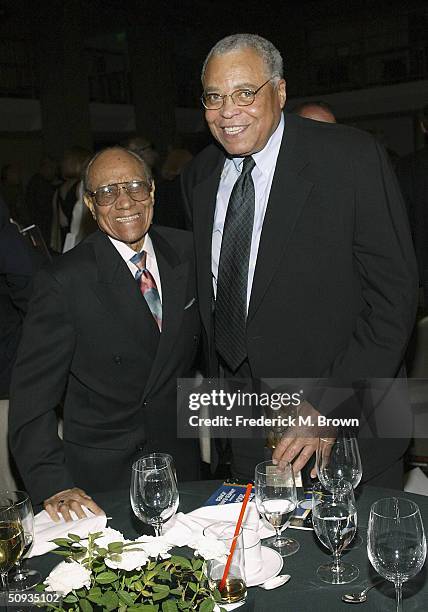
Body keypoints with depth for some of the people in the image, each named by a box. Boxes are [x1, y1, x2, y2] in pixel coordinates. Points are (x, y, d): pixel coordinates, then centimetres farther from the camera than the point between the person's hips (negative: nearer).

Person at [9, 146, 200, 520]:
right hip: (101, 477, -4)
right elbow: (32, 396, -17)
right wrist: (53, 485, -24)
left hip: (181, 459, 4)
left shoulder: (186, 251, -3)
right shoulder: (65, 281, -18)